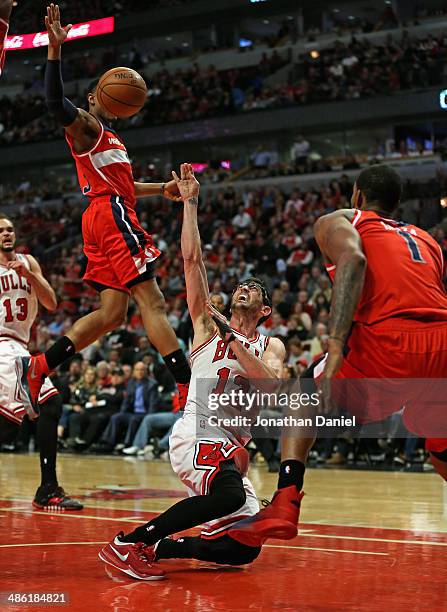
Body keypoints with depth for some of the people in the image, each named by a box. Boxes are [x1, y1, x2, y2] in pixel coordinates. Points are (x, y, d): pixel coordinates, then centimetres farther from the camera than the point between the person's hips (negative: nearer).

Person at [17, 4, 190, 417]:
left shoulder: (109, 138, 31)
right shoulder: (85, 125, 2)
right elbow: (56, 101, -20)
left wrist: (161, 189, 37)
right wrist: (55, 48, -28)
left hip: (105, 219, 10)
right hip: (111, 215, -10)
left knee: (112, 313, 5)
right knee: (152, 301, -15)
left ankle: (37, 368, 2)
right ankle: (190, 388, -20)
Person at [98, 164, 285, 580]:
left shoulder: (271, 347, 16)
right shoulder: (209, 324, 11)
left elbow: (271, 386, -8)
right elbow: (191, 259, 0)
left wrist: (232, 340, -12)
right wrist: (190, 203, -2)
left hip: (233, 446, 5)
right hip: (196, 435, -5)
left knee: (244, 549, -2)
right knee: (229, 495, -36)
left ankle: (153, 549, 13)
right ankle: (125, 545, -27)